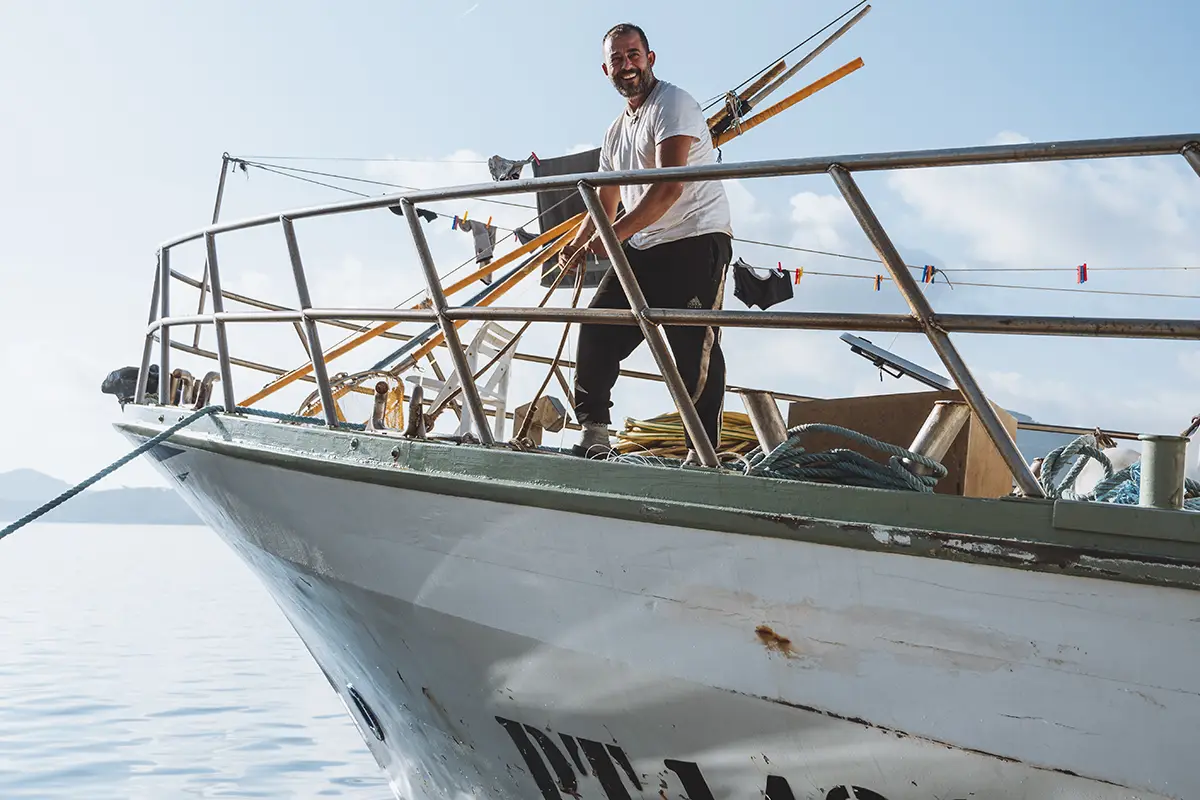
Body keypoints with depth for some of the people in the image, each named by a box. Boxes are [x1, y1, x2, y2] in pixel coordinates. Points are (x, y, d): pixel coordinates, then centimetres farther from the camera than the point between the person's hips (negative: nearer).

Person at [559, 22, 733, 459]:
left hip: (697, 241, -8)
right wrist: (579, 243, 6)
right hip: (641, 248, 8)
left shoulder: (673, 104, -7)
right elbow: (605, 202, 26)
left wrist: (614, 235, -23)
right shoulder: (616, 132, 20)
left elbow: (669, 187, -20)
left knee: (695, 349, -11)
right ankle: (593, 435, 6)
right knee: (597, 329, -2)